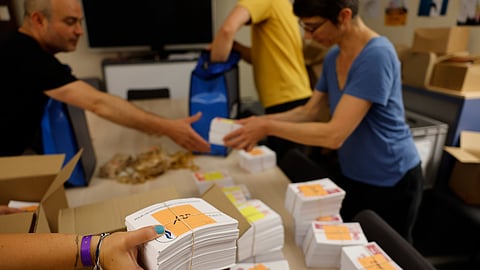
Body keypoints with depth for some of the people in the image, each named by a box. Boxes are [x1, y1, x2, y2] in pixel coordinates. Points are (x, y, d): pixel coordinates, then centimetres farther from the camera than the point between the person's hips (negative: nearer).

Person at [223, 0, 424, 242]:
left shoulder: (377, 56, -27)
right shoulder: (333, 57, 0)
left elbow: (334, 134, -32)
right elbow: (308, 112, 4)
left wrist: (268, 128, -27)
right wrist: (260, 121, -9)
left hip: (390, 183, -7)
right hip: (350, 174, 7)